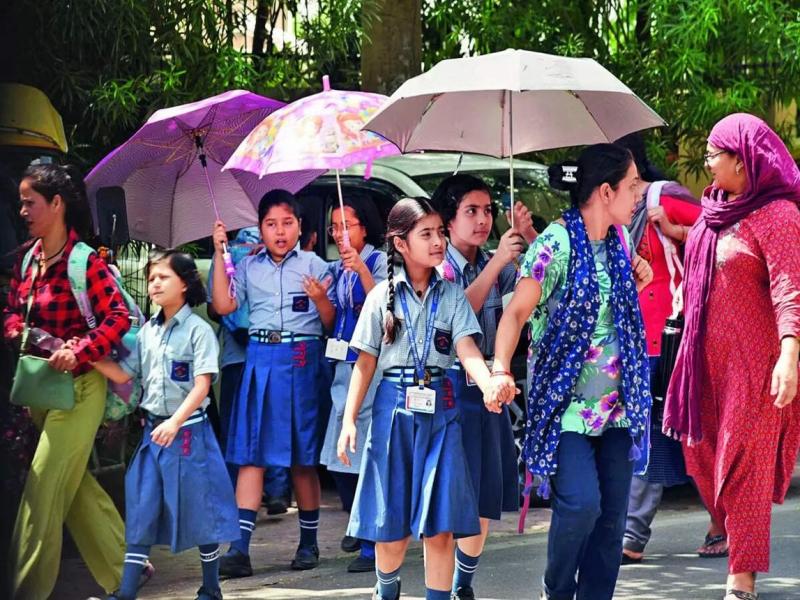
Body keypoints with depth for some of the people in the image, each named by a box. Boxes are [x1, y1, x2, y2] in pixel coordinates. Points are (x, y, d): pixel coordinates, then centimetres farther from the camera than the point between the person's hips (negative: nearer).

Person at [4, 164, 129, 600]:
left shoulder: (83, 261, -16)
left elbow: (119, 317, -20)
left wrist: (79, 352, -30)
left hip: (77, 387, -8)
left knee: (44, 490, -7)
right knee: (77, 487, 15)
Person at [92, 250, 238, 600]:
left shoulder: (198, 330, -8)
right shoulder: (147, 332, 10)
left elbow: (202, 386, -15)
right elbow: (123, 375, 12)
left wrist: (175, 421, -28)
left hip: (188, 430, -5)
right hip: (153, 429, 6)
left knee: (199, 509, 4)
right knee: (141, 512, 3)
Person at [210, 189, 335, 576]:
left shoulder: (314, 265, 4)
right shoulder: (249, 266, 10)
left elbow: (330, 323, 1)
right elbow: (223, 305, -2)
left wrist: (321, 299, -20)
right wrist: (219, 253, -2)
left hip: (303, 360, -2)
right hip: (261, 359, 2)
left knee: (303, 456, 5)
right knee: (252, 453, -4)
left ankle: (309, 542, 17)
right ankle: (239, 548, -8)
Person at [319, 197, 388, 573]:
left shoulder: (378, 260, -6)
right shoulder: (338, 268, 14)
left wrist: (361, 269, -29)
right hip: (344, 365, 8)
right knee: (339, 457, 11)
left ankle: (374, 546, -6)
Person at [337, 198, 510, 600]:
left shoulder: (452, 295, 4)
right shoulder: (383, 296, 2)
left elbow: (467, 349, -9)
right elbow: (366, 362, 4)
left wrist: (488, 385, -30)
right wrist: (349, 420, -4)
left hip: (439, 411, 0)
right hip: (394, 408, 0)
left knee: (440, 526, -4)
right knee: (391, 524, 5)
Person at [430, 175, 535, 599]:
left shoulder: (496, 265, 9)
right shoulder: (437, 267, -8)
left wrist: (530, 238, -14)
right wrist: (496, 263, -26)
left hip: (487, 385, 6)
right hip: (450, 386, -6)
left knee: (485, 498, 11)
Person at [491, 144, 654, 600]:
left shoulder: (620, 238, 9)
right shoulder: (556, 243, -13)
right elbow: (517, 312, -16)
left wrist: (637, 281, 5)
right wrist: (501, 370, -30)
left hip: (617, 403, 7)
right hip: (566, 402, -7)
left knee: (613, 512, 3)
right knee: (581, 503, -17)